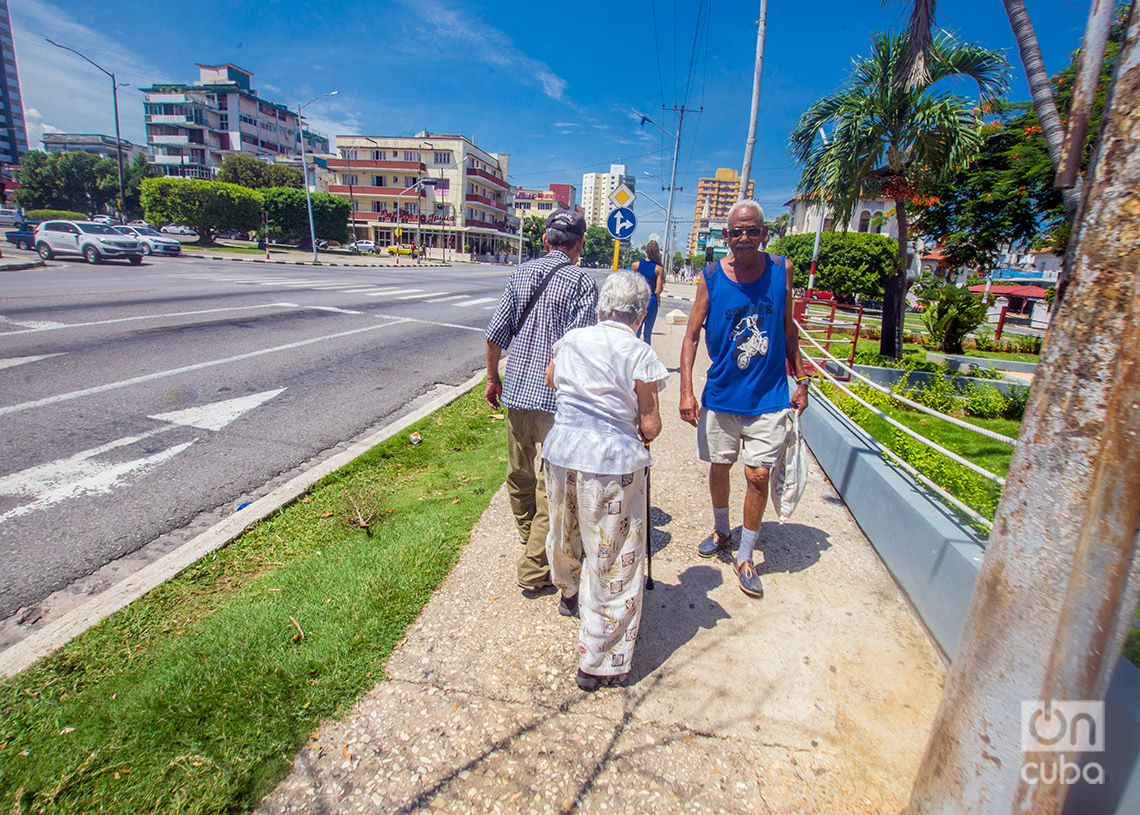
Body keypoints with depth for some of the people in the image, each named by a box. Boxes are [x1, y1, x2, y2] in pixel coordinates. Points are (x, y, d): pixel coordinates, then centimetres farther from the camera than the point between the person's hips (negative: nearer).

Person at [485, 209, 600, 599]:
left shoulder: (521, 273, 6)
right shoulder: (581, 282, -8)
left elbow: (495, 333, 6)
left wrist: (492, 377, 19)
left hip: (516, 391, 6)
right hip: (557, 399, -5)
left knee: (519, 472, 22)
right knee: (552, 484, 5)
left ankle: (528, 533, 48)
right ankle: (534, 573, 12)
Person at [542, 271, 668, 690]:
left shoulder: (570, 340, 4)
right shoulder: (640, 354, -10)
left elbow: (550, 379, 24)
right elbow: (650, 426, -9)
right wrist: (641, 436, 13)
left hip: (561, 452, 6)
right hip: (614, 465, -5)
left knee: (565, 531, 28)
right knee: (613, 559, 8)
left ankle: (570, 593, 57)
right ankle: (600, 662, 19)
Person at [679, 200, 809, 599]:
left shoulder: (781, 270, -2)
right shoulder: (711, 277, -6)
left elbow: (788, 328, 8)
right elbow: (691, 334, -5)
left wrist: (800, 381, 8)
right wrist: (686, 391, -14)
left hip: (768, 396, 0)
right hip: (721, 394, 1)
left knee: (757, 475, -1)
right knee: (719, 467, 14)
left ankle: (745, 558, 18)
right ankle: (721, 530, 41)